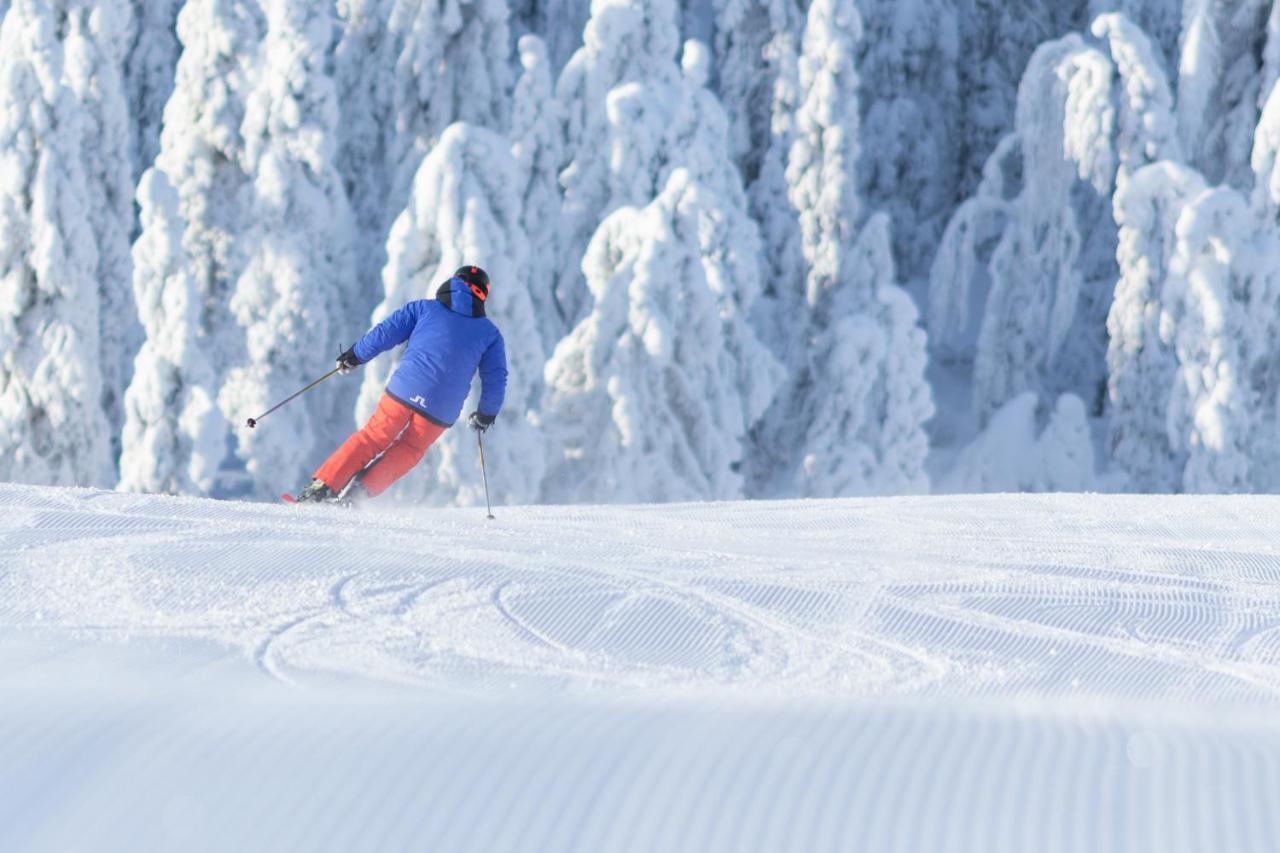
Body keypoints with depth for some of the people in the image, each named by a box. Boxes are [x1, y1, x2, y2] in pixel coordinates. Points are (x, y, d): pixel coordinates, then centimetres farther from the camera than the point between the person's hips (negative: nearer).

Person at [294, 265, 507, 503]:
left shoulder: (424, 308, 12)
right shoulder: (489, 333, 15)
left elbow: (384, 333, 8)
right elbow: (496, 379, 16)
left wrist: (354, 356, 21)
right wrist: (486, 415, 30)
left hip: (404, 390, 0)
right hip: (442, 410, 0)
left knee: (373, 438, 15)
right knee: (407, 451, 18)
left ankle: (323, 486, 6)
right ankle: (361, 489, -1)